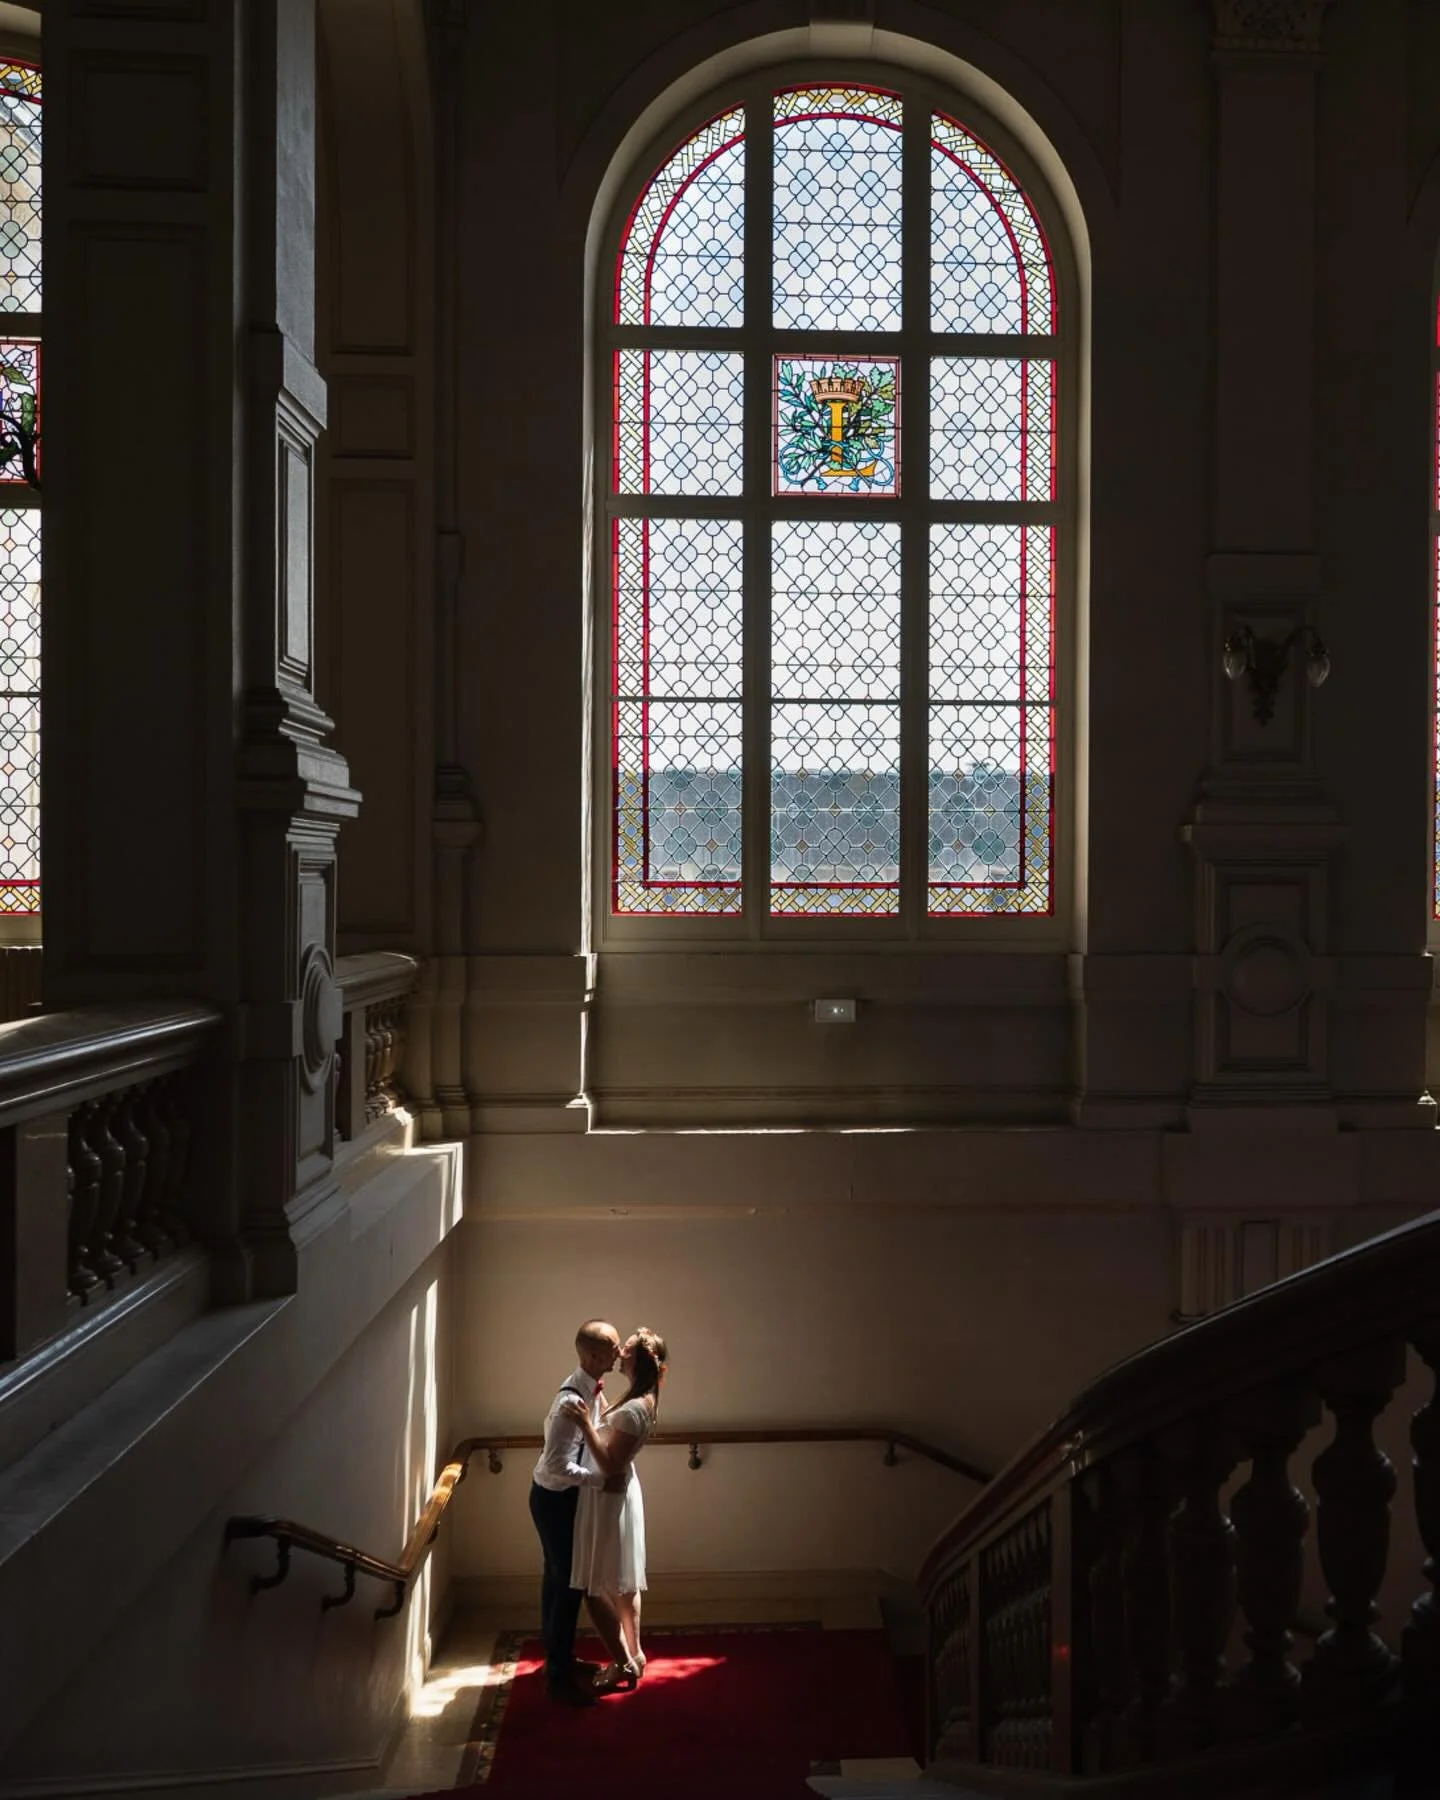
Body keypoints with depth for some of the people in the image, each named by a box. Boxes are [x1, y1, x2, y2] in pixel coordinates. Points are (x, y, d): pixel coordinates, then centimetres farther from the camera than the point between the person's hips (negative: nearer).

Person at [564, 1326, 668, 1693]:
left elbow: (609, 1464, -27)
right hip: (620, 1494, 10)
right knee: (623, 1582, 19)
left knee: (600, 1587, 3)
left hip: (608, 1499, -10)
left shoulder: (633, 1409, -28)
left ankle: (624, 1662, 13)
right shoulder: (643, 1399, 2)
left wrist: (586, 1424, -30)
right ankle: (632, 1655, 30)